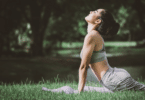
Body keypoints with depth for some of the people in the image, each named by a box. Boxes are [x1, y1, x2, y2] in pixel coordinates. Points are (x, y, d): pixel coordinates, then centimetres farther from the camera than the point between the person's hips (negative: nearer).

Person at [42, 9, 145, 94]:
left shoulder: (91, 36, -13)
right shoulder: (96, 35, 16)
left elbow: (83, 67, -11)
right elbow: (89, 64, 21)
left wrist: (79, 91, -7)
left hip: (116, 81, -9)